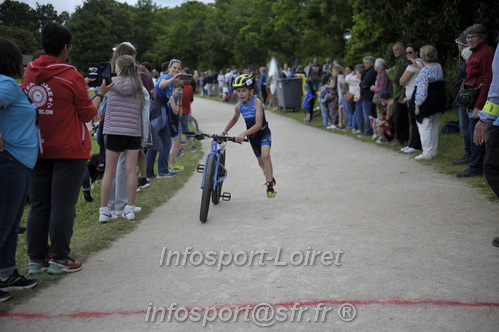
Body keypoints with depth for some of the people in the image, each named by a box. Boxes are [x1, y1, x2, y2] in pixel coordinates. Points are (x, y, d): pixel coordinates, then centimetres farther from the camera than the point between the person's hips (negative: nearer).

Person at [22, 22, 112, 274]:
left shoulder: (29, 73, 3)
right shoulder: (71, 76, -13)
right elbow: (88, 114, -6)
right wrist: (100, 94, 10)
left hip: (38, 149, 5)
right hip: (70, 150, -5)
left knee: (38, 205, 11)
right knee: (63, 205, 1)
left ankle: (36, 259, 17)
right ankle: (59, 259, 7)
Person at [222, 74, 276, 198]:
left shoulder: (257, 102, -23)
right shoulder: (239, 106, -6)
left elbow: (258, 125, -31)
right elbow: (234, 119, 17)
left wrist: (243, 134, -39)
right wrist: (224, 132, 14)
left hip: (263, 133, -6)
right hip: (252, 136, 6)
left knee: (265, 155, -27)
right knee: (260, 160, 17)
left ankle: (270, 185, -24)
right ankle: (270, 178, 42)